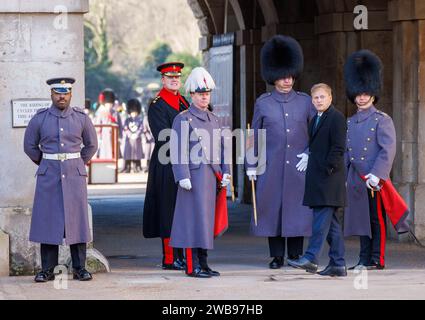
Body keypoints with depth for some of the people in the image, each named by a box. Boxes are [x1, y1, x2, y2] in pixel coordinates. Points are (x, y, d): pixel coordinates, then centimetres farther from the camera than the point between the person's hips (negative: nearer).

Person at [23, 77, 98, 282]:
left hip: (75, 174, 0)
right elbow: (29, 146, 12)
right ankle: (47, 269, 3)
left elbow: (91, 145, 15)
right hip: (49, 177, 0)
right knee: (47, 220, -2)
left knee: (77, 219, 0)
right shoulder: (40, 119, 1)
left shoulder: (81, 118, 3)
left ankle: (79, 268, 5)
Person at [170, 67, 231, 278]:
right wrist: (183, 177, -18)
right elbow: (177, 150, -11)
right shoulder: (183, 119, -5)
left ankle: (203, 263, 15)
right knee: (194, 218, -7)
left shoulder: (213, 119, 18)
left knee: (207, 219, 9)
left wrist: (225, 172, 12)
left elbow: (221, 148, 21)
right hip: (194, 177, -7)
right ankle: (192, 266, -5)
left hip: (212, 178, 7)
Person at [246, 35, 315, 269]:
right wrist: (251, 166, 5)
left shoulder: (305, 101, 5)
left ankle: (296, 255, 10)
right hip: (271, 168, 0)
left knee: (298, 209, 1)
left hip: (298, 168, 0)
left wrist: (310, 154, -4)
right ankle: (277, 256, 9)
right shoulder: (263, 103, 3)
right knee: (272, 209, 1)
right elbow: (255, 136, 7)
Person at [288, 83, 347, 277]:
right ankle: (338, 264, 11)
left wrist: (328, 169, -17)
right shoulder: (315, 120, 20)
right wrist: (312, 170, 14)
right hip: (317, 177, 9)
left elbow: (338, 147, -14)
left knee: (322, 217, -11)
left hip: (329, 178, -9)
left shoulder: (337, 118, -8)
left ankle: (311, 258, -15)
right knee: (330, 221, 9)